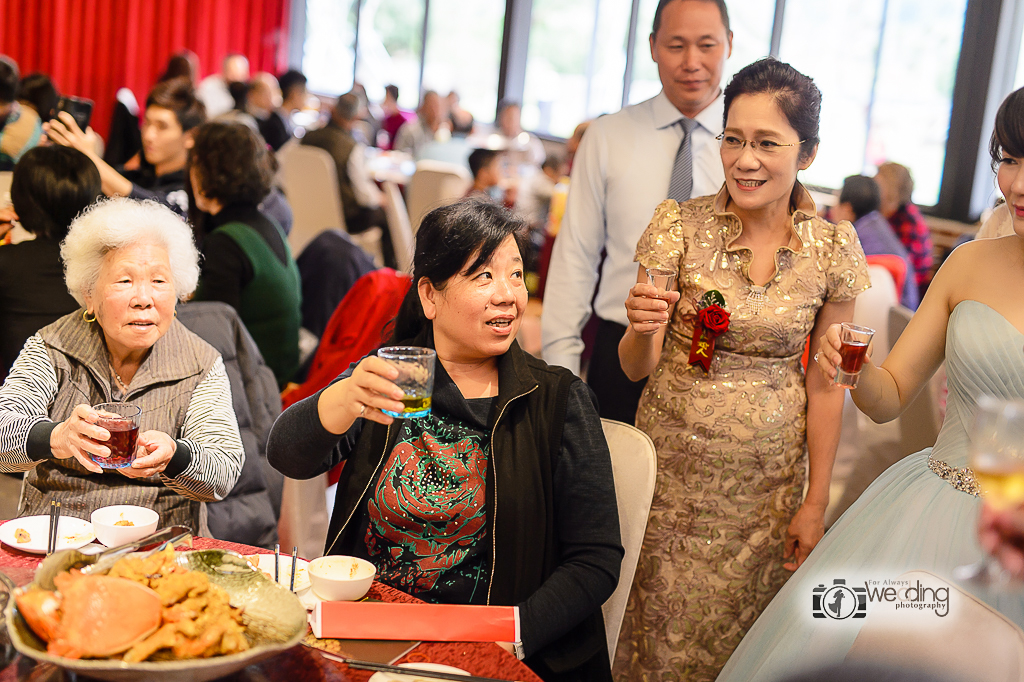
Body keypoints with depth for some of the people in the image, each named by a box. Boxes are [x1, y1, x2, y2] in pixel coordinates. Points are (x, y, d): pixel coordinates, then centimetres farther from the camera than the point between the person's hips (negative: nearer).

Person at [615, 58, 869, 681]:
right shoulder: (680, 225, -10)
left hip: (766, 477, 1)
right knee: (655, 622, 9)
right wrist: (643, 330, -32)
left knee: (733, 627, 13)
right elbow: (636, 368, -9)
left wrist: (816, 502, 1)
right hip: (671, 462, 0)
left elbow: (826, 383, 1)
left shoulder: (834, 248, -6)